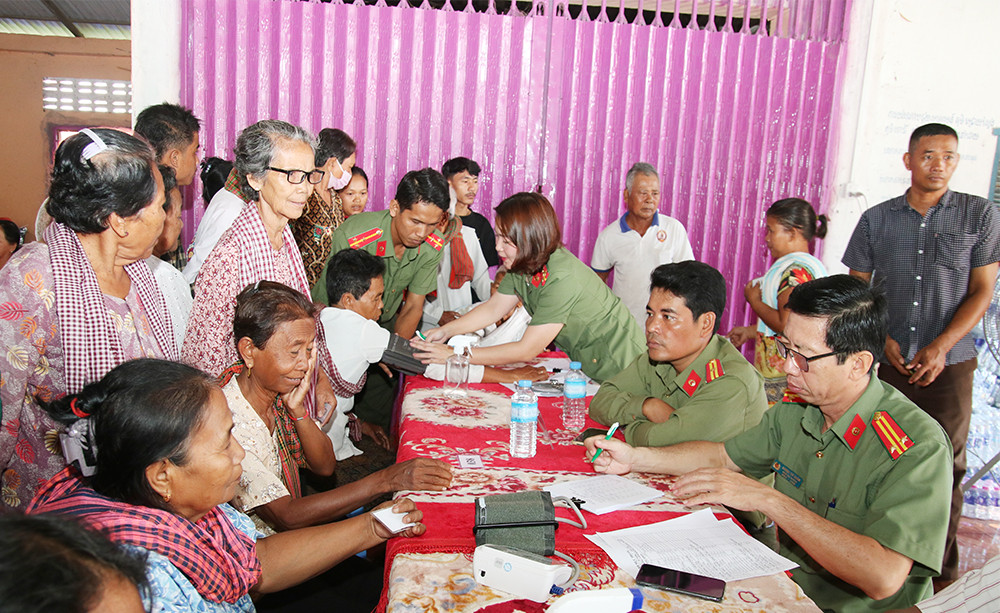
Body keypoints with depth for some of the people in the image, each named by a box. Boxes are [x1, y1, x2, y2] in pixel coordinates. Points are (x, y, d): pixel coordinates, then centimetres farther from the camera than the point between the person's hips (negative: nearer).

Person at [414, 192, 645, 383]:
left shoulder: (562, 279, -32)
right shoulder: (522, 263, -8)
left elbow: (526, 350, -28)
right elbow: (493, 309, 7)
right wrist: (445, 331, -5)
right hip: (586, 363, 7)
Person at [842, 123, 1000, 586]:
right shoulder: (876, 220, 6)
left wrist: (940, 347, -10)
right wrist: (883, 340, -5)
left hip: (949, 365, -1)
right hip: (885, 361, 1)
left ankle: (942, 576, 18)